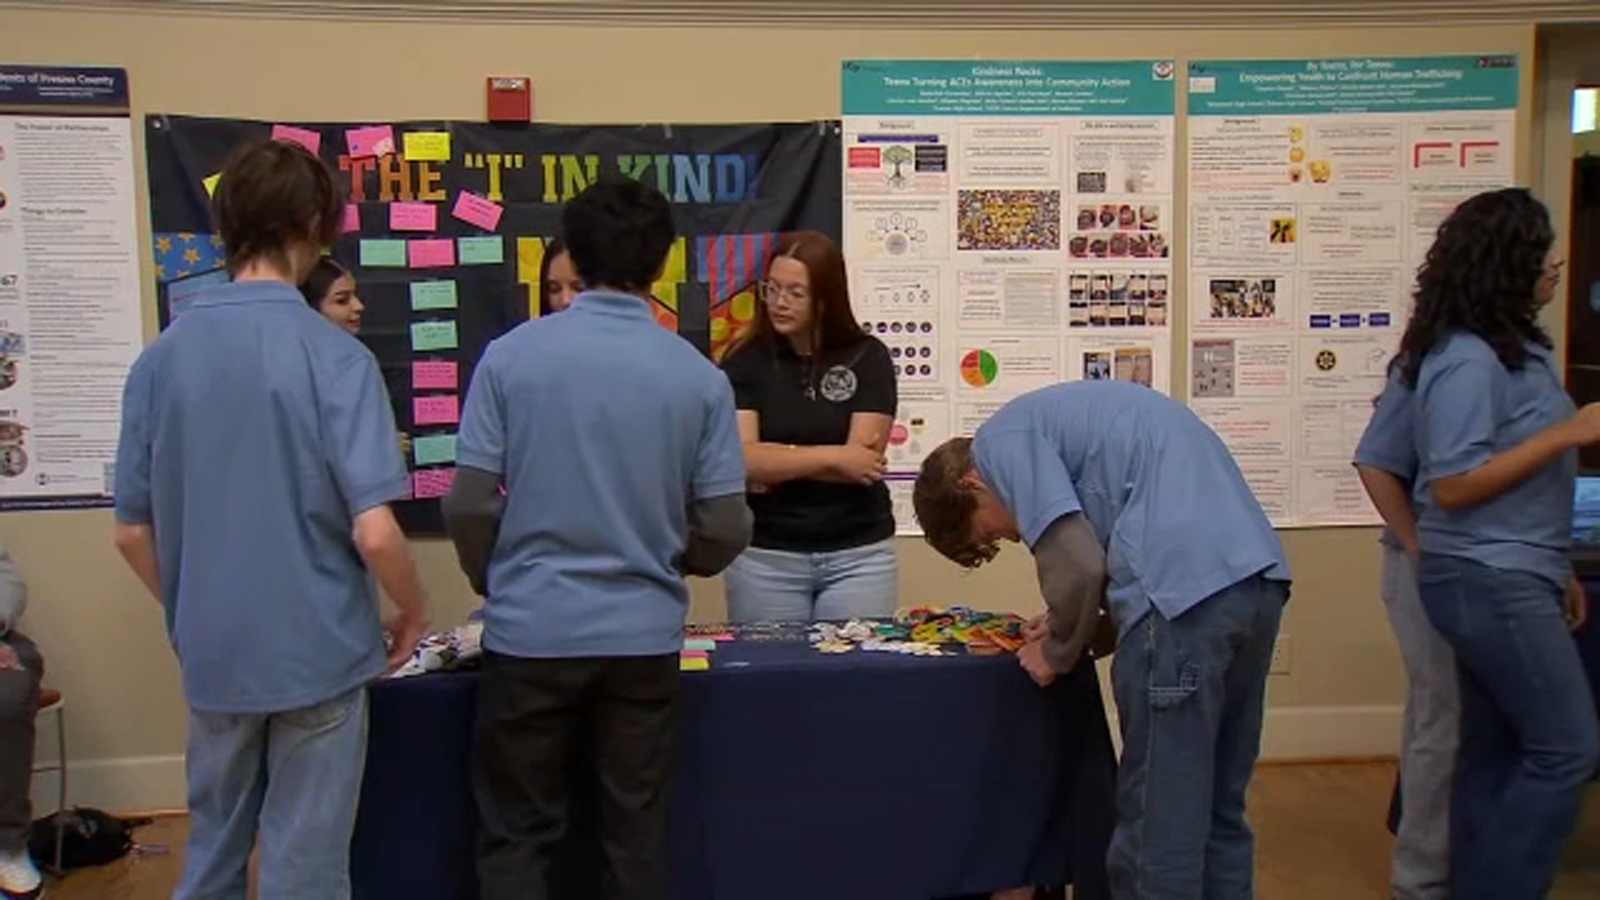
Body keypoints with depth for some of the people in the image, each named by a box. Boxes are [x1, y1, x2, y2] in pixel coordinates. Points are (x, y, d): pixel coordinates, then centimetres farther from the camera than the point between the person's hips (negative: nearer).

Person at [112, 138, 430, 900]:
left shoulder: (159, 358, -2)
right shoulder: (334, 356, -17)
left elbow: (132, 532, 4)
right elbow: (373, 531, -22)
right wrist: (413, 612, -3)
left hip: (211, 654, 5)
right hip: (318, 650, -4)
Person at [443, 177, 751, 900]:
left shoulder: (511, 355, -6)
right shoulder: (698, 376, -3)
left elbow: (470, 506, -6)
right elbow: (725, 531, -3)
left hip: (531, 630, -1)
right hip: (643, 634, 1)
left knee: (517, 836, 13)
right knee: (633, 834, 15)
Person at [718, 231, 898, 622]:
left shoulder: (868, 358, -2)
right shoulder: (744, 363, -2)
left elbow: (861, 463, -10)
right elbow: (740, 460, -14)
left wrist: (773, 464, -11)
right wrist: (833, 456, -14)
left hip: (858, 554, 0)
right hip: (764, 556, 0)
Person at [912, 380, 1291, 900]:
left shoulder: (1001, 441, 4)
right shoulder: (1053, 420, 30)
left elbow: (1077, 562, -9)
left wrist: (1059, 650, 8)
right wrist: (1075, 628, 21)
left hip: (1188, 591, -9)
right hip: (1254, 579, 9)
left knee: (1157, 829, 2)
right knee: (1217, 812, 19)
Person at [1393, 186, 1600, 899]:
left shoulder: (1513, 347, 14)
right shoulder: (1467, 358, -17)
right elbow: (1454, 486, -21)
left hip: (1509, 578, 9)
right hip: (1487, 581, -9)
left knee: (1495, 751, 12)